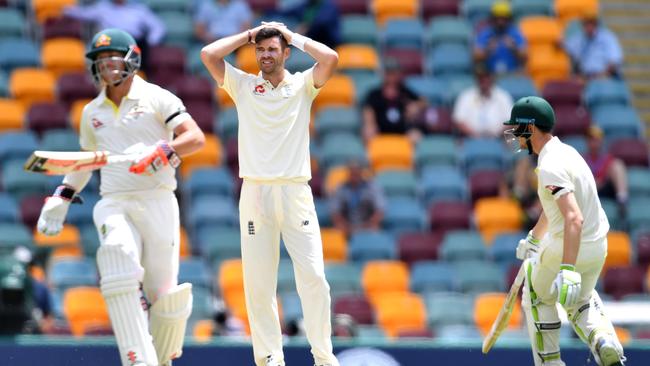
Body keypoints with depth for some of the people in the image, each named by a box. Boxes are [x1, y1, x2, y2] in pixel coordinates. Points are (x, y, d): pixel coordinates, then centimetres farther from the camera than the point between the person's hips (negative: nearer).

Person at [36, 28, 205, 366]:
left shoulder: (157, 98, 1)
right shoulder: (92, 113, 18)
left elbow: (196, 138, -10)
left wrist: (159, 152, -26)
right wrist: (61, 198, 27)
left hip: (157, 202, -3)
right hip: (114, 206, 3)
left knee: (164, 296, -3)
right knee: (120, 277, -24)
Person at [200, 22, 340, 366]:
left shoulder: (302, 85, 9)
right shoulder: (243, 85, 10)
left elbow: (330, 58, -8)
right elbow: (208, 54, -1)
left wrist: (293, 36, 4)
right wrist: (248, 35, 8)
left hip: (296, 192, -1)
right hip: (255, 193, 1)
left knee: (313, 277, -7)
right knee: (258, 282, -2)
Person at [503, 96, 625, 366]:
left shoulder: (551, 167, -25)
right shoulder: (565, 151, 6)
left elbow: (574, 218, -37)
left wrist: (567, 270, -45)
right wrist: (534, 238, 38)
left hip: (566, 248, -8)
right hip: (598, 248, 8)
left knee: (538, 297, 20)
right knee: (580, 301, 29)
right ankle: (606, 344, 2)